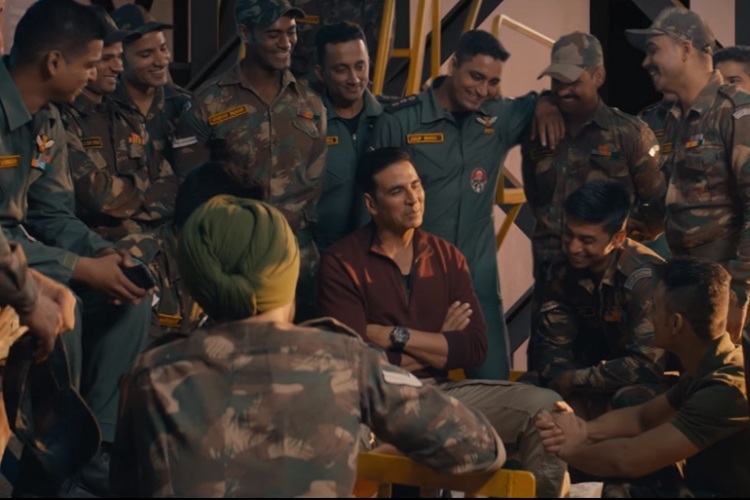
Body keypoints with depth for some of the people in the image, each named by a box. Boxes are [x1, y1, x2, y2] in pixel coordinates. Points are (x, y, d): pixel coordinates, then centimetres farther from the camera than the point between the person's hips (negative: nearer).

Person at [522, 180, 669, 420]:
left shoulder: (645, 277, -24)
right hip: (596, 386, 6)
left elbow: (649, 364, -28)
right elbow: (552, 344, -3)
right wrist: (562, 385, -26)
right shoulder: (560, 272, -4)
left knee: (630, 401, -38)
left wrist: (575, 380, -22)